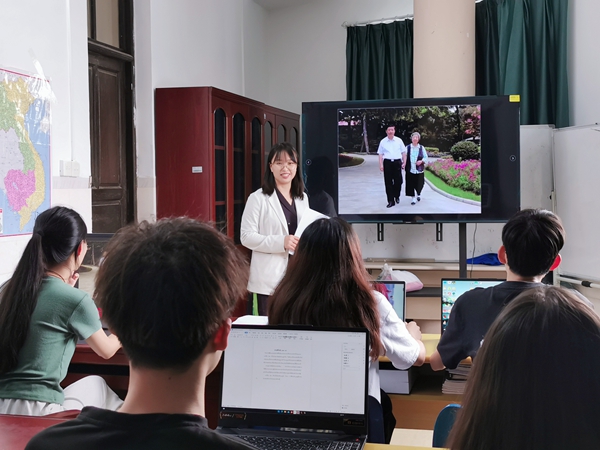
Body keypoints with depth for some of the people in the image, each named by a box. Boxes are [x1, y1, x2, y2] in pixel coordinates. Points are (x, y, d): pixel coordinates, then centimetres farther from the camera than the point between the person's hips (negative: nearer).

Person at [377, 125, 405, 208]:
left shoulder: (399, 140, 6)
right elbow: (380, 154, 5)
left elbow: (403, 152, 10)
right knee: (388, 182, 1)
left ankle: (397, 196, 29)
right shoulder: (383, 142, 5)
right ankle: (391, 201, 7)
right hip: (387, 162, 0)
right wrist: (381, 165, -3)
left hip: (397, 162, 0)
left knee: (398, 181, 4)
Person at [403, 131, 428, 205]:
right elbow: (403, 157, 5)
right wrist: (403, 165, -5)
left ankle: (418, 194, 35)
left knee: (419, 184, 5)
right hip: (410, 170, 0)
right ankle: (413, 198, 8)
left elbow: (425, 157, 5)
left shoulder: (422, 148, 3)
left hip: (419, 170, 0)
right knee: (411, 184, -3)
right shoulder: (407, 147, 2)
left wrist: (421, 161, -14)